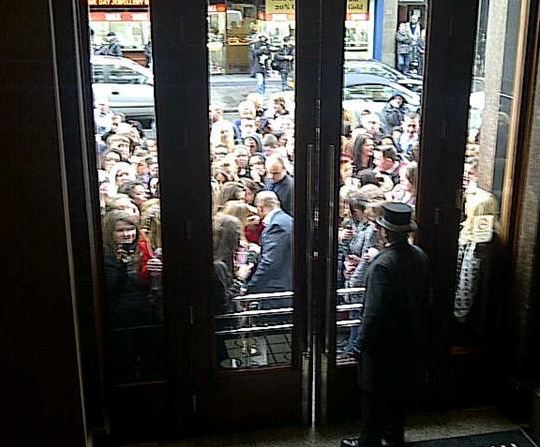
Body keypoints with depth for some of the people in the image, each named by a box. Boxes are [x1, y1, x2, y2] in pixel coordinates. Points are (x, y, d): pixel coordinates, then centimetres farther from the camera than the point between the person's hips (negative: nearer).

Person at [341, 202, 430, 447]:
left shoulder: (382, 264, -27)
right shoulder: (420, 257, -3)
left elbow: (374, 310, -25)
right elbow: (423, 297, 7)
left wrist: (363, 340, -13)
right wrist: (417, 329, 18)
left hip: (382, 342, -8)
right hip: (410, 338, 8)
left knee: (375, 394, 7)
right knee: (400, 388, 22)